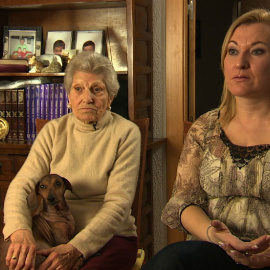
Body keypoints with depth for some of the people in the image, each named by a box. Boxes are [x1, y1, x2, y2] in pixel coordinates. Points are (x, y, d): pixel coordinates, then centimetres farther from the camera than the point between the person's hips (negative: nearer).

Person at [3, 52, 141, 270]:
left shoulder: (126, 133, -2)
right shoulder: (54, 131, 7)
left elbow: (118, 203, -11)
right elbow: (21, 185, -4)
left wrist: (76, 248, -24)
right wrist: (20, 230, -25)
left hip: (109, 237, -1)